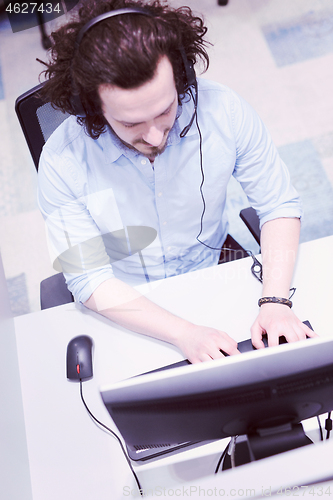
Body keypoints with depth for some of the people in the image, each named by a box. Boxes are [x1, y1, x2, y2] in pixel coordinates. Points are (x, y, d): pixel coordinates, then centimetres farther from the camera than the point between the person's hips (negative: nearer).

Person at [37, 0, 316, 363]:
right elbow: (91, 282, -21)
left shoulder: (224, 111, -19)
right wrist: (185, 333, -33)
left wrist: (275, 301, -23)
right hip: (126, 311, -2)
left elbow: (280, 205, -9)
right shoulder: (63, 163, -24)